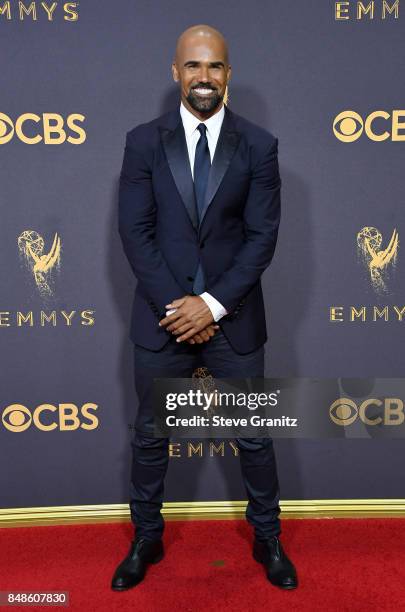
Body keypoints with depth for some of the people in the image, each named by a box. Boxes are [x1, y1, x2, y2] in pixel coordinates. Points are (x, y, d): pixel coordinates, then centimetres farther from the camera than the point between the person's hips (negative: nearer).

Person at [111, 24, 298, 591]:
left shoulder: (258, 144, 0)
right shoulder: (144, 141, 1)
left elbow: (262, 235, -5)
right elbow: (135, 232, -4)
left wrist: (213, 304, -14)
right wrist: (174, 306, -12)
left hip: (234, 317, 0)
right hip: (162, 316, 1)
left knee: (254, 436, 13)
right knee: (150, 435, 14)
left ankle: (268, 539, 37)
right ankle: (147, 539, 38)